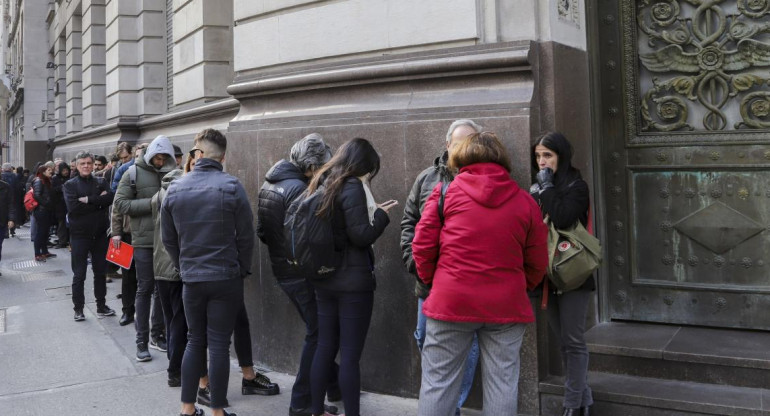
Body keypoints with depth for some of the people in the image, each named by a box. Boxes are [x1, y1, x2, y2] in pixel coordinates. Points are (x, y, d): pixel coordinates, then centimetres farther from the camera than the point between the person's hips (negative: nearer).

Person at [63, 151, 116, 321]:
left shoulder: (101, 183, 7)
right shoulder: (70, 185, -1)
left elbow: (110, 198, -13)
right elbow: (73, 207, -17)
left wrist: (88, 200, -19)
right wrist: (98, 201, -14)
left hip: (100, 234, 3)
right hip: (80, 234, -3)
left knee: (100, 272, 12)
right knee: (79, 275, 5)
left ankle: (101, 305, 23)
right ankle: (78, 308, 17)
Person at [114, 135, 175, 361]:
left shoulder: (171, 173, 8)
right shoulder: (133, 174, 0)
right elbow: (120, 203, -6)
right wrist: (150, 203, -14)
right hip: (144, 240, -3)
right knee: (145, 289, 2)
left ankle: (158, 334, 24)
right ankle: (142, 341, 10)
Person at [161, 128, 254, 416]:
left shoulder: (175, 189, 0)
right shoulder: (231, 187, -11)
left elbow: (168, 238, 7)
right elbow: (245, 236, -7)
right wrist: (242, 270, 7)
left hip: (191, 279, 3)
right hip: (226, 278, -3)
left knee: (194, 341, 16)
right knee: (219, 345, 4)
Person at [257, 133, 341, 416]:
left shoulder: (268, 185, 8)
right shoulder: (298, 188, -20)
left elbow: (262, 231, 13)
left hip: (281, 270, 9)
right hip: (301, 273, -9)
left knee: (317, 330, 20)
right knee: (316, 334, 3)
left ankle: (334, 384, 32)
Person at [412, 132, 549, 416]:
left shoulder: (446, 191, 1)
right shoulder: (525, 201, 5)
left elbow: (422, 245, -1)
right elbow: (538, 264, 8)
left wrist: (432, 281, 14)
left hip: (451, 301, -1)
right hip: (506, 306, 2)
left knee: (438, 382, 8)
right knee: (502, 385, 9)